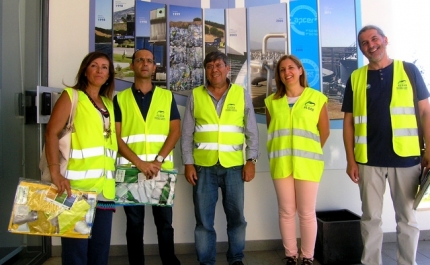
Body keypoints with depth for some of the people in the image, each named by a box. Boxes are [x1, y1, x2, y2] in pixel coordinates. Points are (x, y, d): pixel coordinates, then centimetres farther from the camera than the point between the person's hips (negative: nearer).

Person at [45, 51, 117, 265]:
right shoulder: (71, 96, 2)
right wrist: (55, 172, -20)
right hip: (77, 184, -5)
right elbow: (51, 133, -9)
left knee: (101, 245, 12)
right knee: (76, 245, 1)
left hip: (104, 187, 6)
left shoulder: (108, 103, 18)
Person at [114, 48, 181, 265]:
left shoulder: (167, 97, 7)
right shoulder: (120, 99, 5)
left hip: (162, 169, 0)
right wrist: (139, 162, -14)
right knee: (134, 223, 11)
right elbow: (116, 137, -2)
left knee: (164, 221, 9)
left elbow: (175, 131, 1)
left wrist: (158, 160, -12)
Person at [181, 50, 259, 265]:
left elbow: (252, 132, 5)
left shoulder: (242, 94, 4)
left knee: (236, 216, 10)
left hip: (234, 166, 0)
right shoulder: (195, 96, 4)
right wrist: (188, 163, -2)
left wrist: (251, 160, -2)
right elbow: (187, 133, 4)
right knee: (203, 218, 8)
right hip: (203, 166, 0)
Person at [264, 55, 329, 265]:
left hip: (307, 165, -2)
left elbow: (324, 132, 5)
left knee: (307, 213, 6)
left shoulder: (317, 98, 0)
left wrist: (309, 153, 10)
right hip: (281, 164, 2)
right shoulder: (272, 101, 6)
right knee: (286, 212, 9)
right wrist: (283, 153, 9)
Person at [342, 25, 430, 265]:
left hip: (405, 156, 0)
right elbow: (349, 122, 5)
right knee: (371, 217, 10)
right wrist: (351, 160, -1)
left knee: (407, 217, 11)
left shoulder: (409, 70, 4)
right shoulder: (356, 78, 5)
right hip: (369, 160, 1)